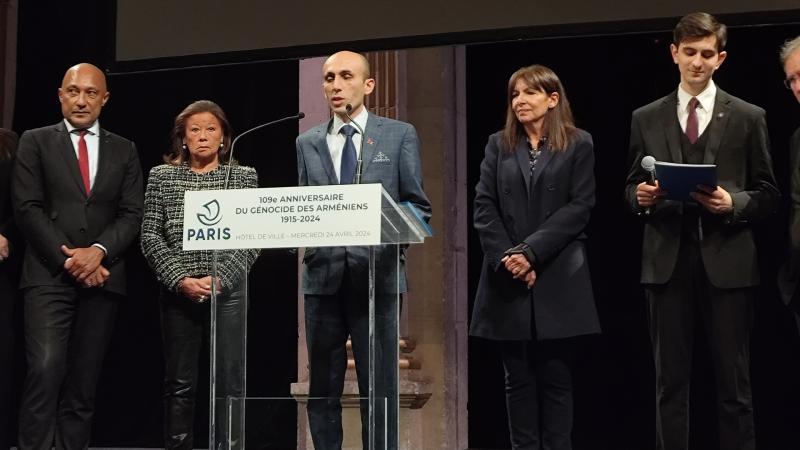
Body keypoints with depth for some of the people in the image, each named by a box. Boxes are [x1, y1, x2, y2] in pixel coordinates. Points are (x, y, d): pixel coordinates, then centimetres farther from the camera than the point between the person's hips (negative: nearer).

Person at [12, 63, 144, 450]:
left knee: (84, 381, 3)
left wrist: (98, 251, -11)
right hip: (49, 275, -2)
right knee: (45, 370, -16)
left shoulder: (124, 151, 14)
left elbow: (131, 214, 7)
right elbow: (27, 208, -2)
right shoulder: (35, 142, 8)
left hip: (102, 277, 3)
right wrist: (68, 259, -11)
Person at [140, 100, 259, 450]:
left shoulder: (244, 176, 7)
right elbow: (151, 238, 2)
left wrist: (219, 279, -12)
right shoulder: (162, 176, 8)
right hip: (178, 292, 1)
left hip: (229, 291, -1)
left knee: (230, 382, -2)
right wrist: (181, 280, -10)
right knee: (179, 383, 4)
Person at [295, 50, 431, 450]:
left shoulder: (399, 136, 6)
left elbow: (419, 207, 5)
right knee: (322, 389, 8)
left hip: (376, 275, -2)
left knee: (379, 389, 0)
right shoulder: (307, 143, 13)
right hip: (323, 277, 3)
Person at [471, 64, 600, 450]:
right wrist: (505, 257, -10)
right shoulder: (498, 145, 12)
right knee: (518, 377, 5)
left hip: (556, 278, -2)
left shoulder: (579, 145, 4)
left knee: (555, 375, 1)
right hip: (507, 277, 3)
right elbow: (484, 207, 5)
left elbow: (579, 207, -5)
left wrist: (530, 252, -13)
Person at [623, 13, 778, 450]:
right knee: (671, 380, 6)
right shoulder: (646, 118, 10)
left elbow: (768, 195, 5)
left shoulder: (748, 117, 5)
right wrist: (641, 196, -9)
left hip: (727, 261, -1)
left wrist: (734, 203, -14)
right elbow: (631, 187, 13)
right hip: (667, 261, 1)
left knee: (733, 381, 3)